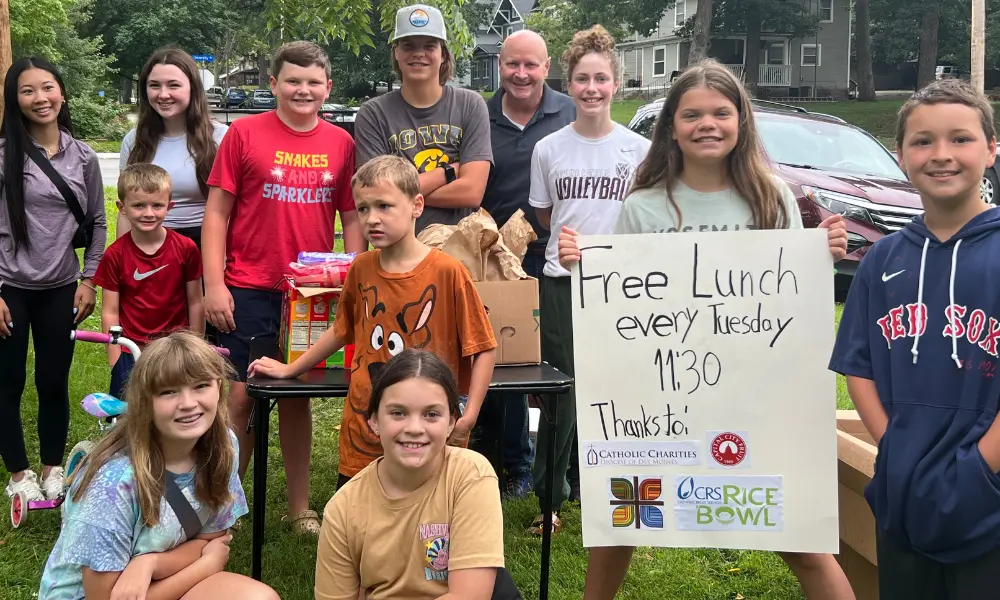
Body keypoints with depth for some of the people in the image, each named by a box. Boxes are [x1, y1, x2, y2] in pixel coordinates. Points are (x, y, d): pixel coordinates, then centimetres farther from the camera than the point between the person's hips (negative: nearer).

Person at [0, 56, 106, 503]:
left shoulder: (83, 158, 3)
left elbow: (97, 224, 9)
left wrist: (89, 280, 2)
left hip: (60, 290, 2)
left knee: (54, 383, 9)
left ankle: (52, 469, 26)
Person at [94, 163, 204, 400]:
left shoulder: (186, 249, -5)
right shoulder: (115, 255, -4)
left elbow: (195, 303, 2)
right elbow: (110, 312, -2)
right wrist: (115, 363, -4)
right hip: (131, 355, 0)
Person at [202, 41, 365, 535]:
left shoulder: (341, 143, 5)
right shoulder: (245, 133, -2)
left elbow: (352, 217, 9)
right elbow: (217, 211, -2)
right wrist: (214, 285, -7)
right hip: (250, 291, -2)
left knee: (297, 396, 12)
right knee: (242, 395, 1)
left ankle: (300, 508, 22)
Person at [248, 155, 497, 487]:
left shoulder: (448, 272, -10)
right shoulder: (361, 269, 4)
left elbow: (483, 348, -6)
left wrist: (468, 416, -13)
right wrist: (290, 369, 23)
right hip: (362, 438, 4)